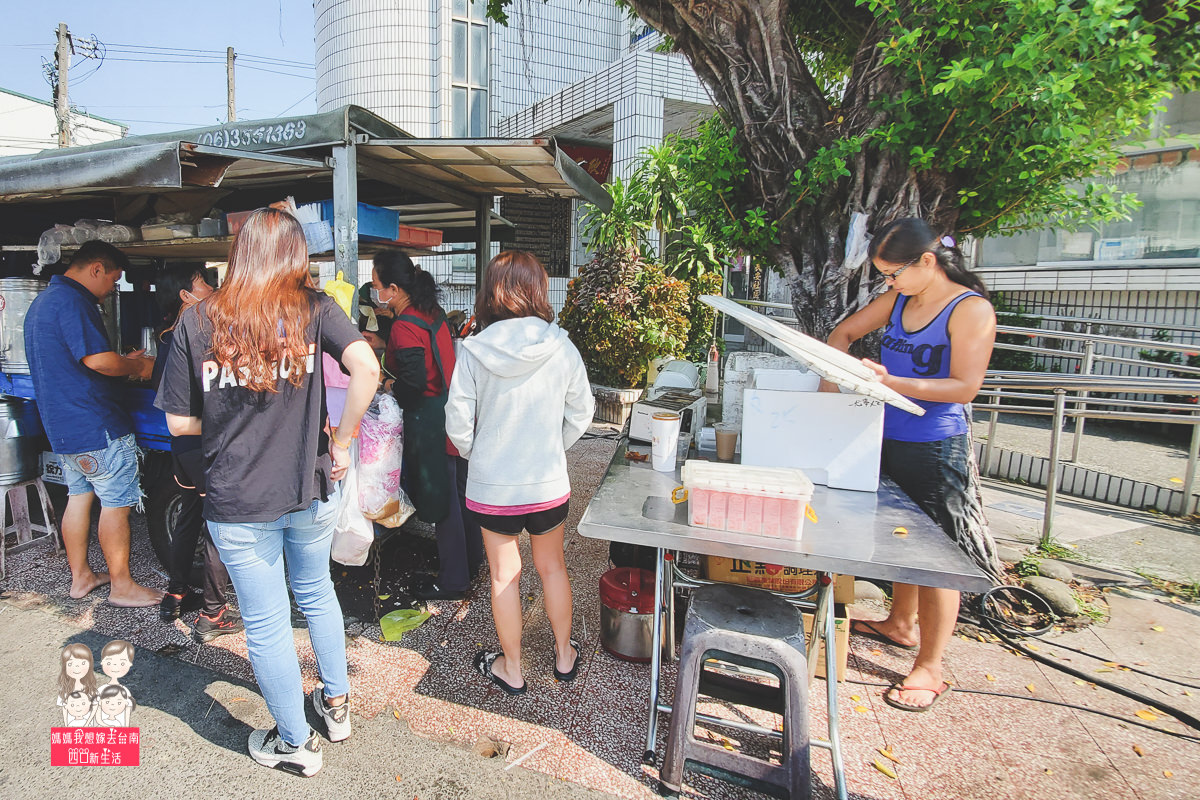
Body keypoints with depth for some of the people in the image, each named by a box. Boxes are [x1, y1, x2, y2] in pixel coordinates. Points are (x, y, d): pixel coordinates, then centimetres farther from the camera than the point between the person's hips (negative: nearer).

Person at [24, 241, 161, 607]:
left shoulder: (43, 300, 18)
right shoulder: (72, 301, -17)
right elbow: (97, 360, -25)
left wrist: (123, 363, 16)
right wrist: (139, 365, -8)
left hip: (61, 424, 11)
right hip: (97, 426, -11)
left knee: (78, 497, 18)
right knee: (116, 505, -1)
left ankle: (80, 576, 29)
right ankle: (122, 586, 8)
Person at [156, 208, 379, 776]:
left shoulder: (197, 321, -5)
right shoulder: (313, 308, -6)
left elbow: (178, 422, -3)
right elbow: (366, 368, -24)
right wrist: (341, 440, -11)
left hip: (237, 503, -1)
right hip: (310, 491, 1)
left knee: (266, 624, 14)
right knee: (317, 594, 25)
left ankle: (296, 744, 32)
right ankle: (337, 703, 42)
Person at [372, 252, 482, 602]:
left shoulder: (405, 327, -20)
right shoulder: (431, 312, 7)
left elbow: (415, 381, -26)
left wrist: (391, 387, -5)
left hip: (431, 421, -9)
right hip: (455, 411, 9)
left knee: (441, 498, 4)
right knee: (460, 490, 20)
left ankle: (452, 580, 19)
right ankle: (471, 559, 38)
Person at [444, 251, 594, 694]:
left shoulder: (473, 351, -14)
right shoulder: (562, 349, -11)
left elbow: (458, 423, -9)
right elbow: (580, 413, -1)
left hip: (491, 486, -1)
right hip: (549, 482, 1)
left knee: (504, 575, 15)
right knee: (552, 566, 21)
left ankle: (511, 668, 33)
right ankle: (564, 655, 39)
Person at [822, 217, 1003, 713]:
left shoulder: (971, 309, -11)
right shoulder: (898, 299, 8)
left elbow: (965, 386, -19)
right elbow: (843, 333, 17)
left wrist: (892, 383, -29)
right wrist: (832, 377, 0)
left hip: (936, 450, -7)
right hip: (888, 440, 7)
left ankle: (929, 669, 15)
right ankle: (901, 625, 41)